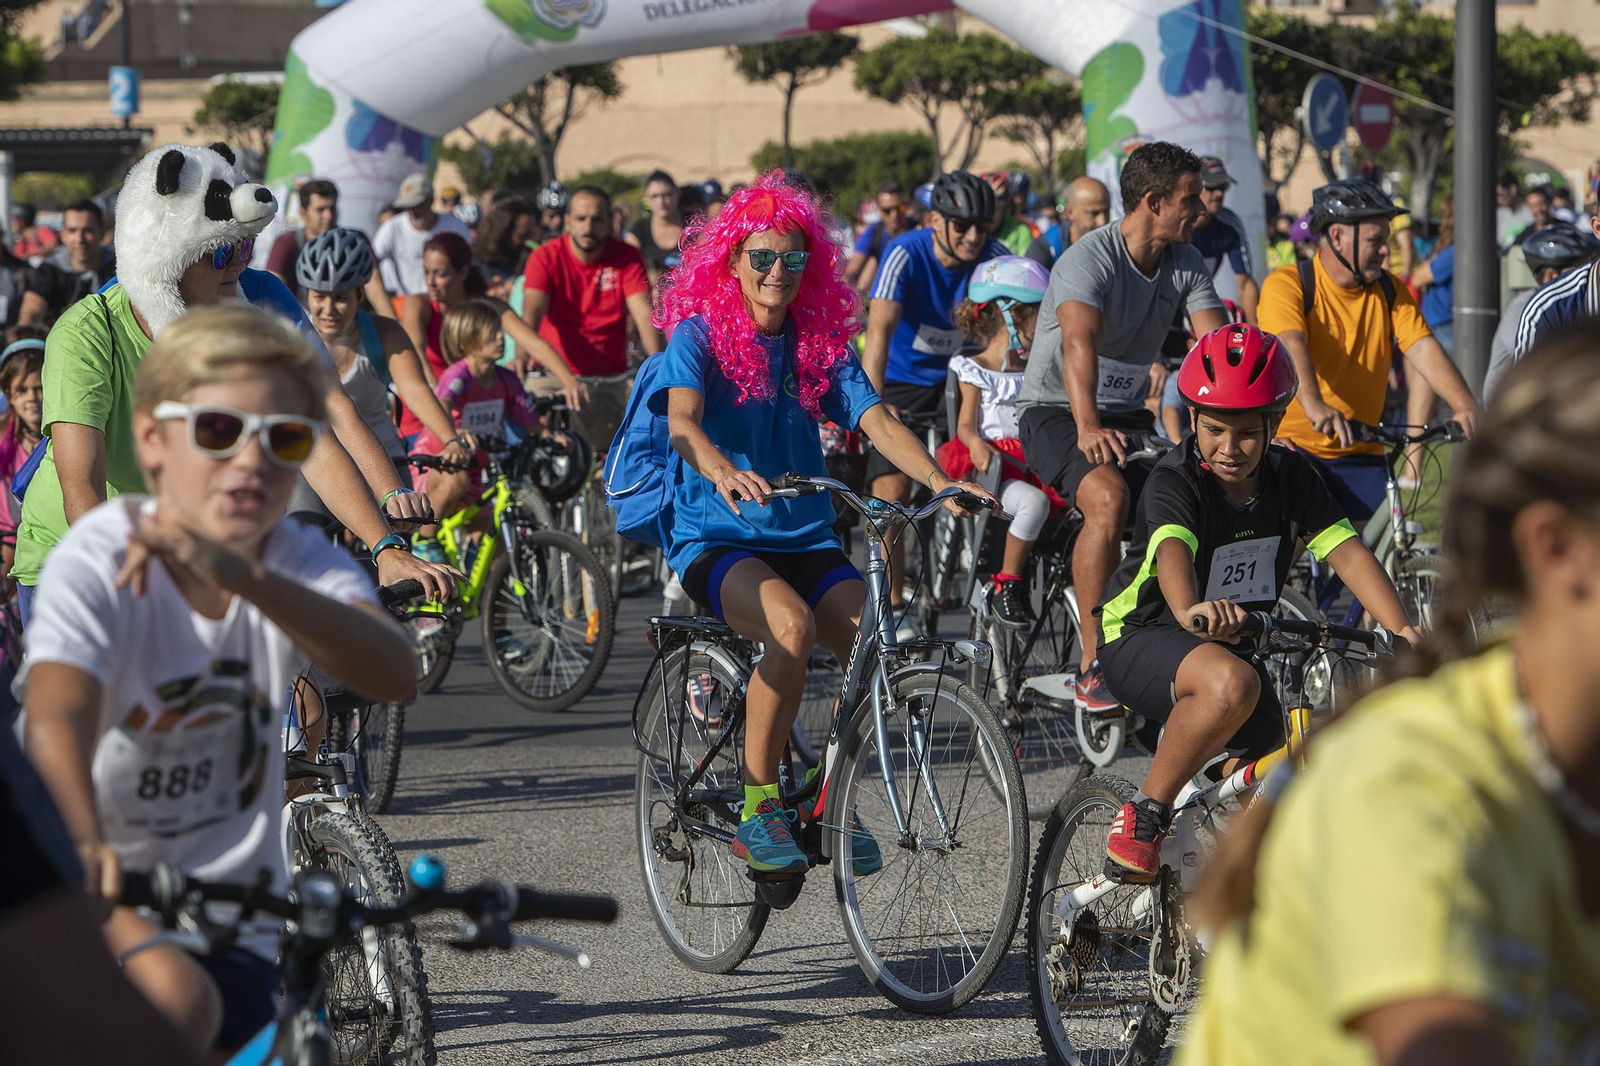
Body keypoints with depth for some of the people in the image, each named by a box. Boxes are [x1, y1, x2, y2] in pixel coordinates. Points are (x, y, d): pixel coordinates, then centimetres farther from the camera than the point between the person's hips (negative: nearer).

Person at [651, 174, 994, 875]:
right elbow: (682, 420, -22)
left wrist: (938, 481, -22)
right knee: (791, 624, -34)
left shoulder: (821, 342, 9)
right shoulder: (700, 336, -4)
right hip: (716, 539, -4)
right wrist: (722, 472, -45)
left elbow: (875, 420, -3)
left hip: (806, 540, 4)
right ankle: (758, 809, -20)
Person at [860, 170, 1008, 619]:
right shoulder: (905, 254, -23)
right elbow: (879, 329, -34)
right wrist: (875, 403, -48)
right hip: (903, 384, -2)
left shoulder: (994, 258, -14)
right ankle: (891, 602, -4)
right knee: (892, 490, -13)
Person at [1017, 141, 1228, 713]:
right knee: (1108, 496, -35)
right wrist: (1088, 427, -53)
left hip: (1130, 415, 6)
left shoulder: (1186, 264, 0)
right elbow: (1079, 343, -37)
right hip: (1056, 411, -6)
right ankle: (1091, 666, -28)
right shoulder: (1088, 259, -20)